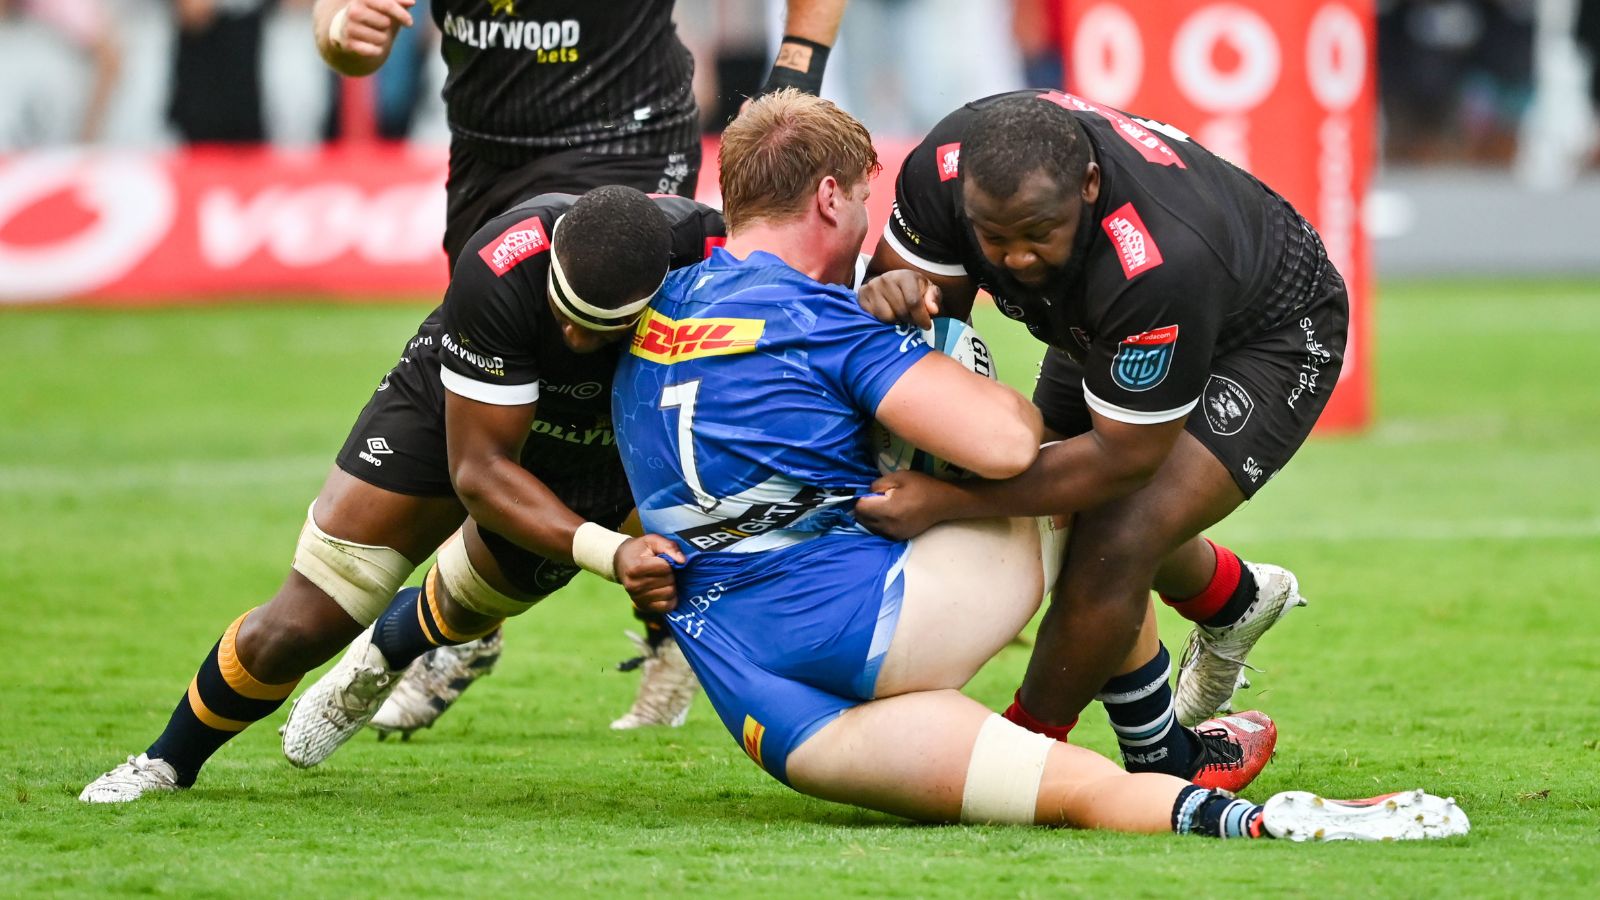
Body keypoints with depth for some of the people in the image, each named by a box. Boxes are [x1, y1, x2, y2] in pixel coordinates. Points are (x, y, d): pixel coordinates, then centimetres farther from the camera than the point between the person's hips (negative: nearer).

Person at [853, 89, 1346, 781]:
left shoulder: (1157, 264, -46)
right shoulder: (943, 167, -30)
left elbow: (1125, 455, -36)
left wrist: (949, 501, -41)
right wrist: (892, 289, -39)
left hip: (1270, 335, -7)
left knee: (1115, 549, -19)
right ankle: (1235, 600, 42)